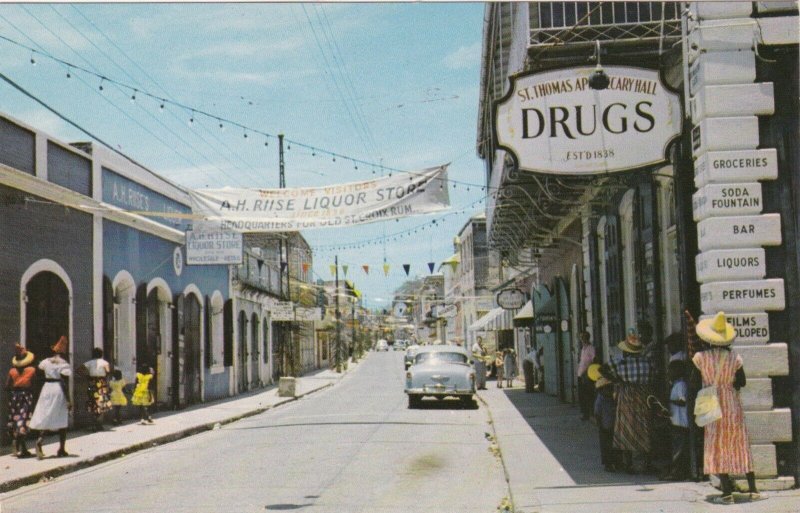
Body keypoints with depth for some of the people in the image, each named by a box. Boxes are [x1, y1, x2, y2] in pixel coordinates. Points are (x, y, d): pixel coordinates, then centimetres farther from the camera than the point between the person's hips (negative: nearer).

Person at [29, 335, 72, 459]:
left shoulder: (46, 362, 7)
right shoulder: (64, 364, -8)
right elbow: (63, 382, -13)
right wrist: (68, 399, -13)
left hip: (47, 388, 4)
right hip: (59, 390, -4)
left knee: (45, 416, 7)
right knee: (62, 420, 5)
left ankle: (40, 439, -20)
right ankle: (61, 449, 9)